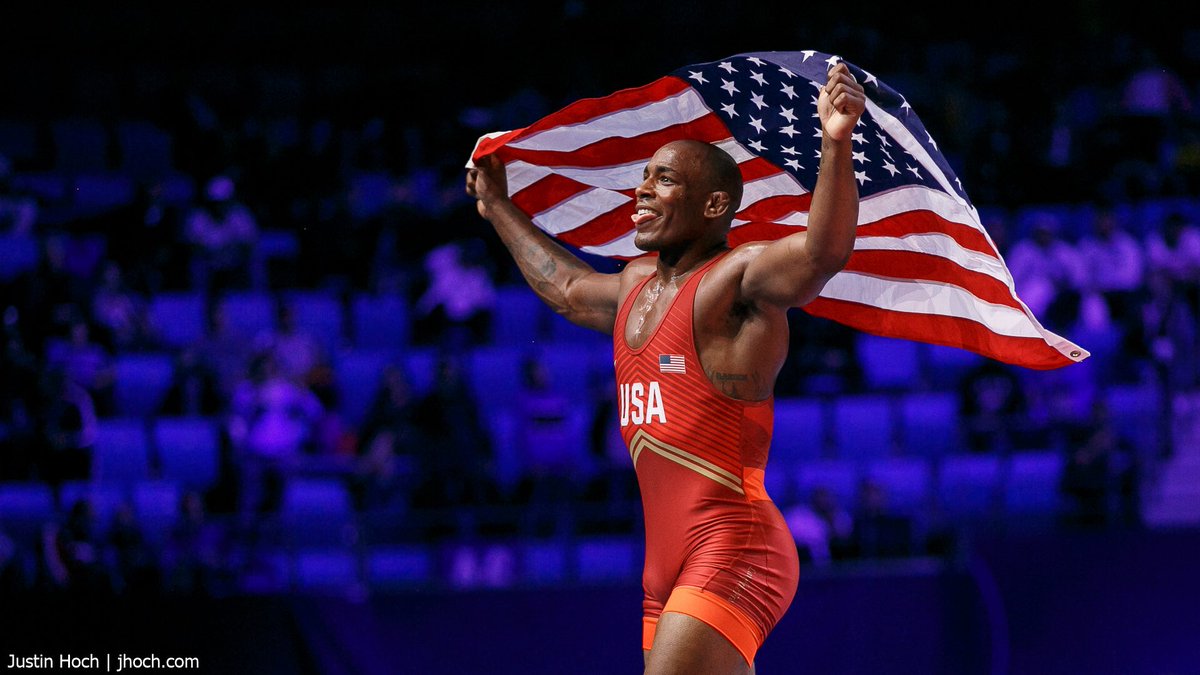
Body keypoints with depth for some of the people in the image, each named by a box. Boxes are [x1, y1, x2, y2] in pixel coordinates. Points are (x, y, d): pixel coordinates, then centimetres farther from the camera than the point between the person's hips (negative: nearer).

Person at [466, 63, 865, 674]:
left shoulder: (736, 279, -8)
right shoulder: (637, 286, 19)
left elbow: (823, 252, -28)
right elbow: (567, 289, 42)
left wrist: (835, 145, -43)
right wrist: (498, 209, 52)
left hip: (733, 554, -9)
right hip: (668, 566, 9)